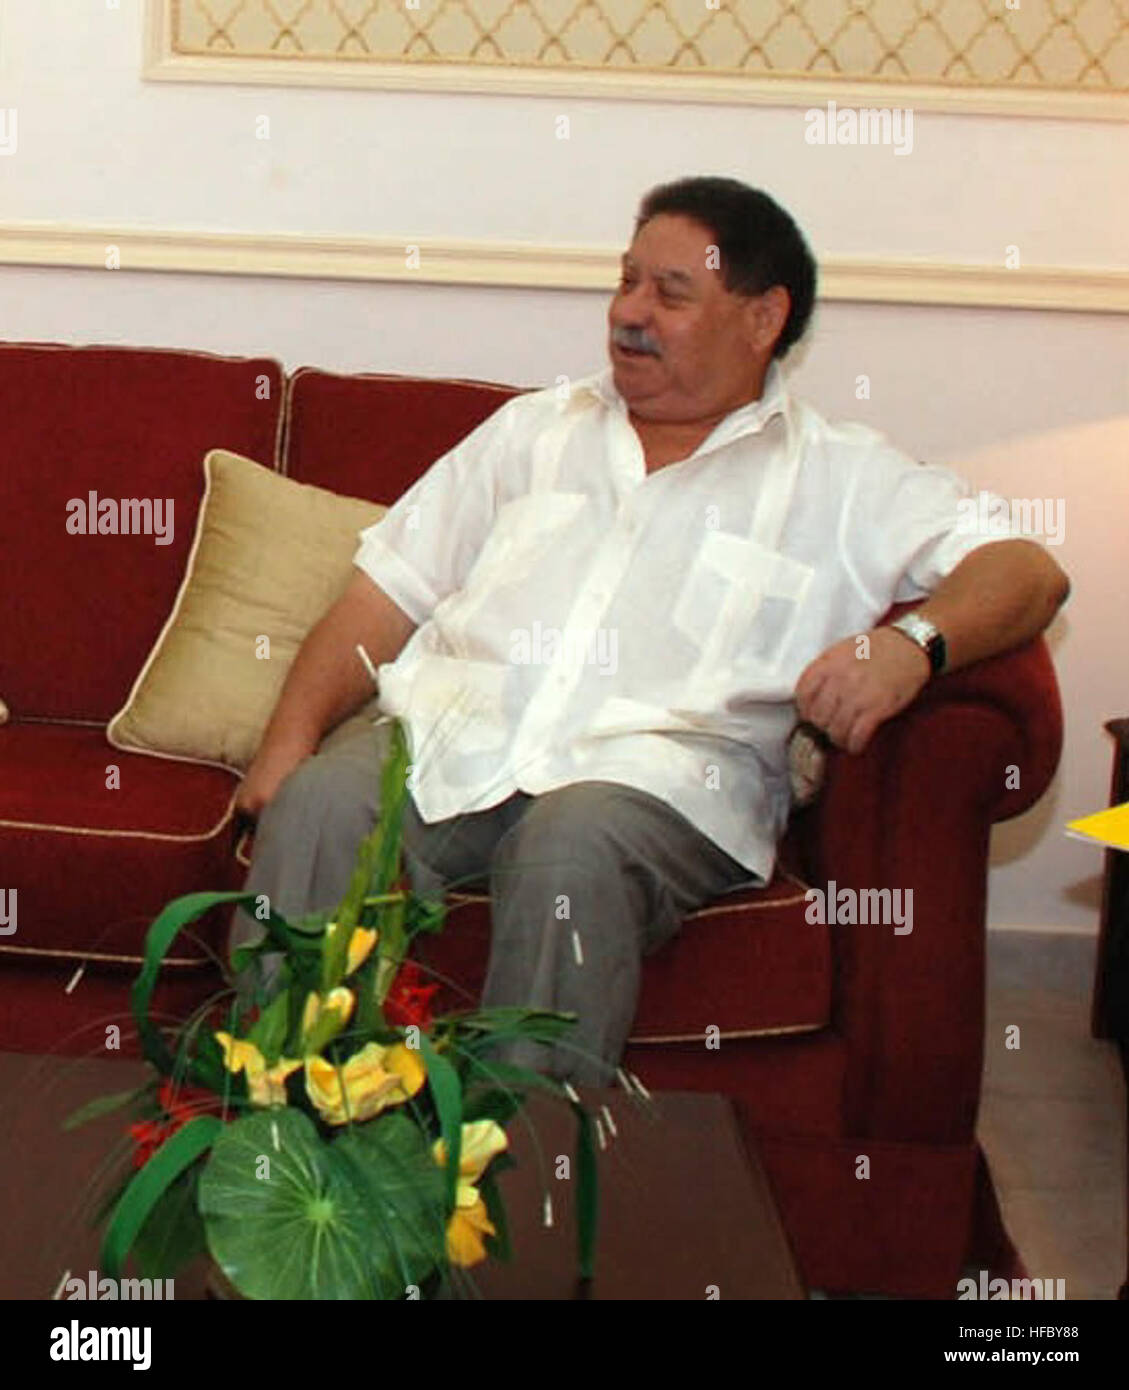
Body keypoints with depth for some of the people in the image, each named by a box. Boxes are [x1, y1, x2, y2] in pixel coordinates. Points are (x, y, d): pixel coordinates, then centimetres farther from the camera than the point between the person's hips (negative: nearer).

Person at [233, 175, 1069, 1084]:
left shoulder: (844, 481, 14)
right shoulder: (535, 430, 25)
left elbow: (1027, 571, 2)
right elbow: (389, 590, 21)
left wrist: (913, 641, -21)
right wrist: (292, 734, 4)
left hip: (654, 765, -3)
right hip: (448, 734, 3)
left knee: (575, 847, -37)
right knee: (319, 802, -28)